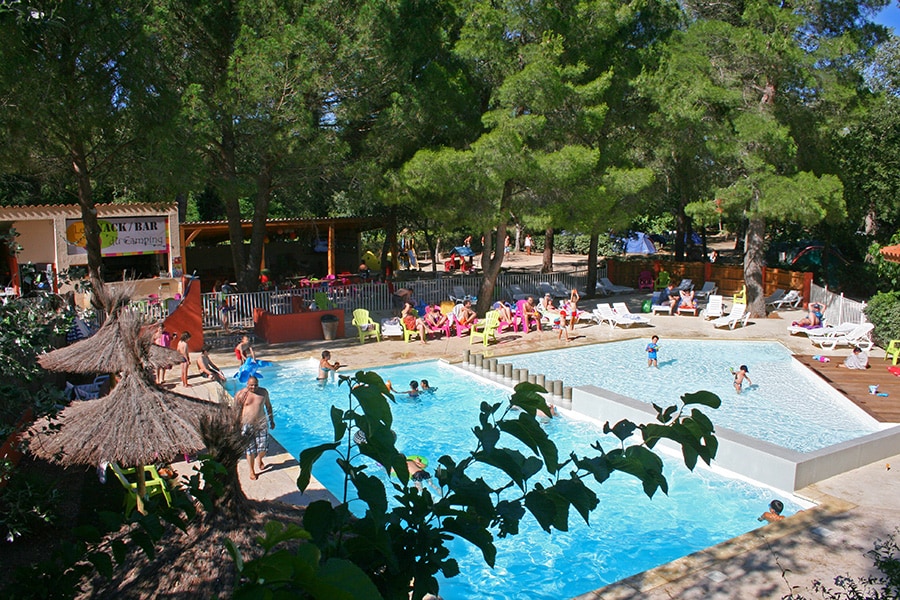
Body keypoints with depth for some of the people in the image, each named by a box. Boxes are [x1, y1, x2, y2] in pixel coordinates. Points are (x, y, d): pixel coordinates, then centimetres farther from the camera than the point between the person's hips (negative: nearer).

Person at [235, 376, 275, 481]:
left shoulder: (263, 392, 1)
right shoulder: (241, 394, -8)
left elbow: (268, 406, 13)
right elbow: (236, 410, -3)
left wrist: (271, 420, 16)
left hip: (261, 424, 2)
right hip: (247, 425, -2)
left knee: (263, 448, 5)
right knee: (250, 450, 4)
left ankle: (259, 460, 39)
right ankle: (252, 471, 22)